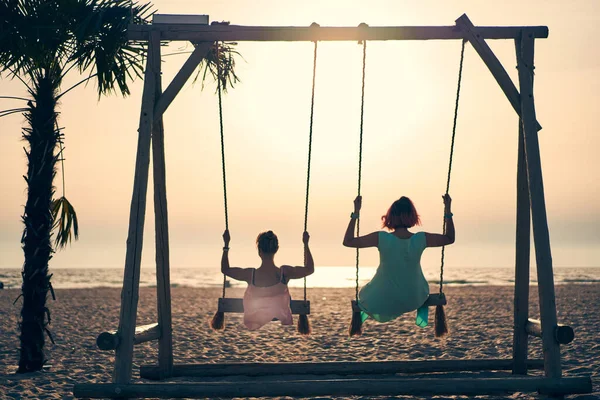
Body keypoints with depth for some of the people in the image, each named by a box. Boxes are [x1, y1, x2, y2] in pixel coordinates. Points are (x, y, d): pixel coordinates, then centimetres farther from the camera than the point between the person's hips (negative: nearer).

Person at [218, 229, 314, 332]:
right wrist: (306, 244, 13)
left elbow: (225, 269, 2)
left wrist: (226, 244, 10)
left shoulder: (250, 274, -18)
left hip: (253, 326, 0)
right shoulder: (285, 272, -17)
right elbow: (309, 269, 4)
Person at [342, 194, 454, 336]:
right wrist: (448, 211, 6)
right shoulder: (421, 239, -16)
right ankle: (422, 317, 31)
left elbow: (348, 241, -12)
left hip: (382, 304, -1)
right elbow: (450, 238, 2)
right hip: (412, 301, 1)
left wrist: (355, 213, -9)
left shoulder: (381, 238, -21)